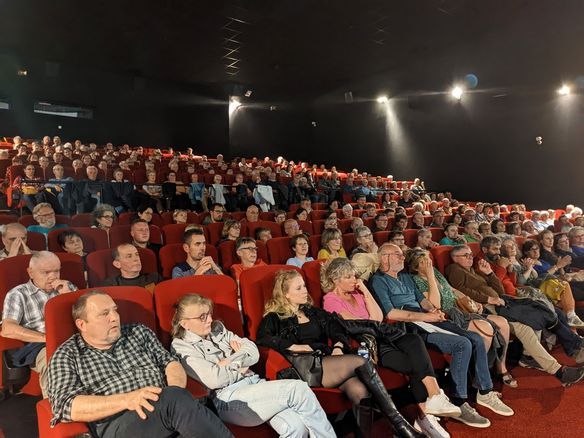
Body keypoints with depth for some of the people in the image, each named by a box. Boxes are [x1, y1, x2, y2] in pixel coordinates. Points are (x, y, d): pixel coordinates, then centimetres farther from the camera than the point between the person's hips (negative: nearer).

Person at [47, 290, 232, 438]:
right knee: (175, 400, -35)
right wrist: (126, 400, -19)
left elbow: (170, 363, 13)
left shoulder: (138, 332, 18)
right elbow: (66, 406, -5)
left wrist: (175, 390, -11)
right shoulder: (66, 356, 9)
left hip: (165, 407, 3)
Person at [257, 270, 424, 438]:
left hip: (328, 360, 5)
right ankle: (398, 421, -20)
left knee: (359, 390, -29)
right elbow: (262, 338, -9)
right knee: (361, 362, -25)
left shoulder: (313, 312, 26)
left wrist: (338, 346, -4)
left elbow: (336, 329, 18)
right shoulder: (274, 318, 9)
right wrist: (294, 346, -15)